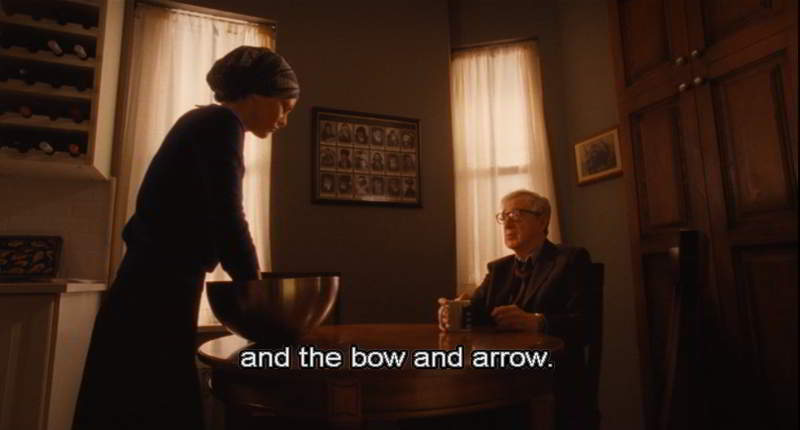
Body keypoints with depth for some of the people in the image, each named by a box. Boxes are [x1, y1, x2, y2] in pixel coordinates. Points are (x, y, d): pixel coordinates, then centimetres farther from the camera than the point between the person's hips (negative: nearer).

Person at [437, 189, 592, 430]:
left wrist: (534, 322, -30)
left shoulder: (571, 260, 1)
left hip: (554, 389, -4)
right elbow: (474, 311, 5)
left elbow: (583, 325, -12)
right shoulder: (499, 268, 19)